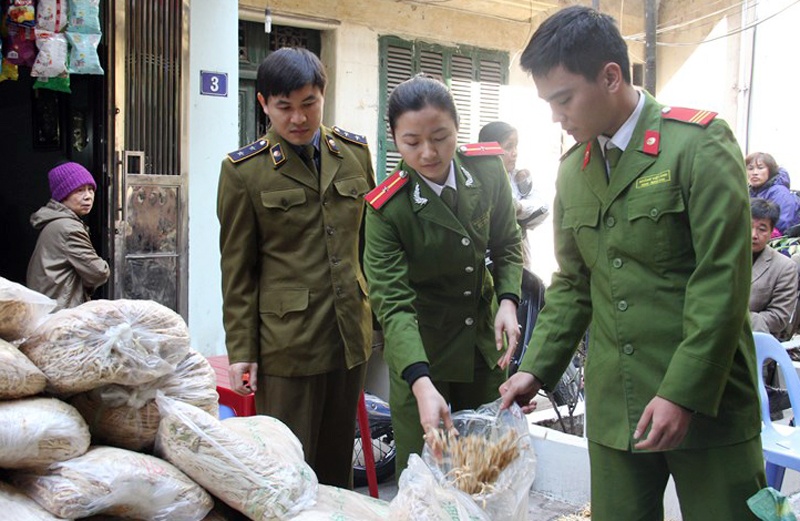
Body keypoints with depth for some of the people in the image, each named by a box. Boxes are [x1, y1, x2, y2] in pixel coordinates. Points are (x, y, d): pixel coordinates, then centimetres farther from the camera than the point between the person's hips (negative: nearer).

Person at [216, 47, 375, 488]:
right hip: (287, 343, -4)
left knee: (338, 460, 17)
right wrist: (240, 351, -3)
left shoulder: (355, 152, 7)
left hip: (350, 336, 4)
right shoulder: (244, 170, -4)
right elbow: (237, 269, -2)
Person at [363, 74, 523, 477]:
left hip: (484, 338, 4)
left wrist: (508, 301, -13)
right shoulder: (387, 207, -22)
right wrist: (422, 383, -40)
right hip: (418, 348, -3)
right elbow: (393, 302, -27)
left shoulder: (488, 170, -11)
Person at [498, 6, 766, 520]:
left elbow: (722, 281, -14)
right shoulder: (572, 170, 9)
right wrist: (536, 370, 5)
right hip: (613, 409, 5)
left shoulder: (700, 143, -9)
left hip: (705, 401, -5)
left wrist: (683, 393, -18)